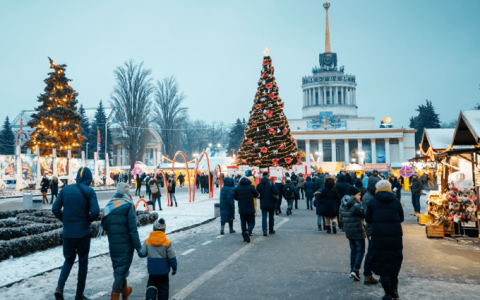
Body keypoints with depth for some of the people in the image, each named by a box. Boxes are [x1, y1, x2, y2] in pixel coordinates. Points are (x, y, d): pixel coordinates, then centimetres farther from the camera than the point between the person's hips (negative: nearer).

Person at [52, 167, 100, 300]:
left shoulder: (65, 189, 1)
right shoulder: (89, 191, -10)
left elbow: (55, 209, 0)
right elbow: (95, 211, -19)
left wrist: (65, 220, 13)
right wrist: (89, 220, 1)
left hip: (67, 232, 3)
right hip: (83, 233, -3)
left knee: (69, 260, 20)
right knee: (83, 262, 11)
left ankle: (60, 286, -2)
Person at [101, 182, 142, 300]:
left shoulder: (109, 205, 4)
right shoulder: (128, 205, -12)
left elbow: (104, 226, 6)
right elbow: (133, 229, -15)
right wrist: (138, 247, -12)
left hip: (112, 243, 6)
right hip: (125, 243, -6)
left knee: (118, 267, 21)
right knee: (121, 269, 2)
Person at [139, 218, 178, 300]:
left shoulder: (147, 242, -8)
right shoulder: (167, 243, -11)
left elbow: (142, 254, -1)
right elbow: (172, 257, -7)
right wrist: (174, 268, 5)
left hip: (152, 269, 1)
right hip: (163, 269, -1)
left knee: (151, 284, 16)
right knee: (163, 287, 14)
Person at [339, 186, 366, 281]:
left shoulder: (343, 205, 6)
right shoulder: (356, 205, -19)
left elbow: (341, 219, 13)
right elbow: (364, 214, -15)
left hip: (348, 231, 8)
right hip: (358, 231, -7)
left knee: (353, 249, 19)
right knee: (360, 250, 1)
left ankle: (352, 269, 21)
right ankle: (355, 270, -8)